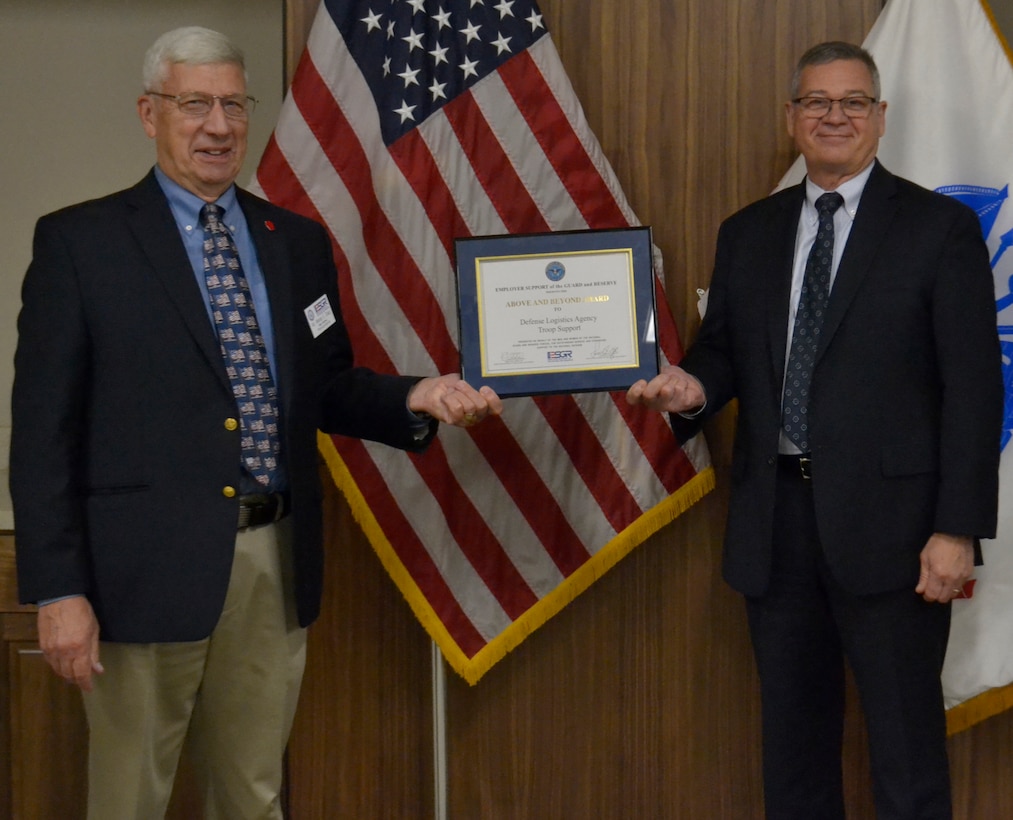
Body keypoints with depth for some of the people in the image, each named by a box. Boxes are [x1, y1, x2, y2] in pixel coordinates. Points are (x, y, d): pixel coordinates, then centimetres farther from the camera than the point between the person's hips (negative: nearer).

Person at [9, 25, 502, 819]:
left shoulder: (298, 241, 11)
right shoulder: (79, 241, -3)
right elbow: (43, 427, -6)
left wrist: (413, 398, -3)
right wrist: (57, 588, -12)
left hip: (276, 562, 4)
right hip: (148, 566, -4)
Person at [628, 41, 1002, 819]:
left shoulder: (940, 227, -1)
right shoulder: (747, 233, 13)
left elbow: (973, 389, -6)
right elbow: (724, 351, 17)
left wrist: (957, 528, -12)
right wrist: (694, 386, -9)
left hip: (885, 520, -4)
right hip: (776, 517, 4)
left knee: (906, 744, 2)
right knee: (793, 735, 14)